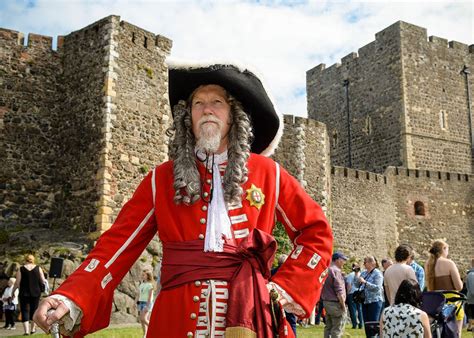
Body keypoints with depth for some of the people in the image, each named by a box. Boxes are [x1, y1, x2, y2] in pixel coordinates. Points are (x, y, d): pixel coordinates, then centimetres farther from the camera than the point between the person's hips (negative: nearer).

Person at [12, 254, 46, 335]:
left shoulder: (21, 269, -3)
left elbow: (17, 283, -5)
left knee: (24, 310, 4)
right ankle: (33, 329, 24)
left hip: (24, 293, -2)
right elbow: (43, 281, 0)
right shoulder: (38, 268, 0)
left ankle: (26, 330, -5)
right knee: (34, 309, 16)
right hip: (36, 293, 2)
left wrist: (13, 291, 9)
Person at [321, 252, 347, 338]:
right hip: (335, 303, -9)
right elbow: (339, 291, -18)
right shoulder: (336, 271, -14)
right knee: (337, 329, -4)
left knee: (328, 327, 13)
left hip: (326, 302, 9)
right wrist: (343, 305, -12)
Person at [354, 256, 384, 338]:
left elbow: (377, 288, -20)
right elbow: (357, 285, 11)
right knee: (366, 324, 12)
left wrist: (365, 282, -26)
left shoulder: (377, 273, -10)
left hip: (375, 301, -7)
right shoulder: (363, 273, 10)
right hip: (365, 302, 7)